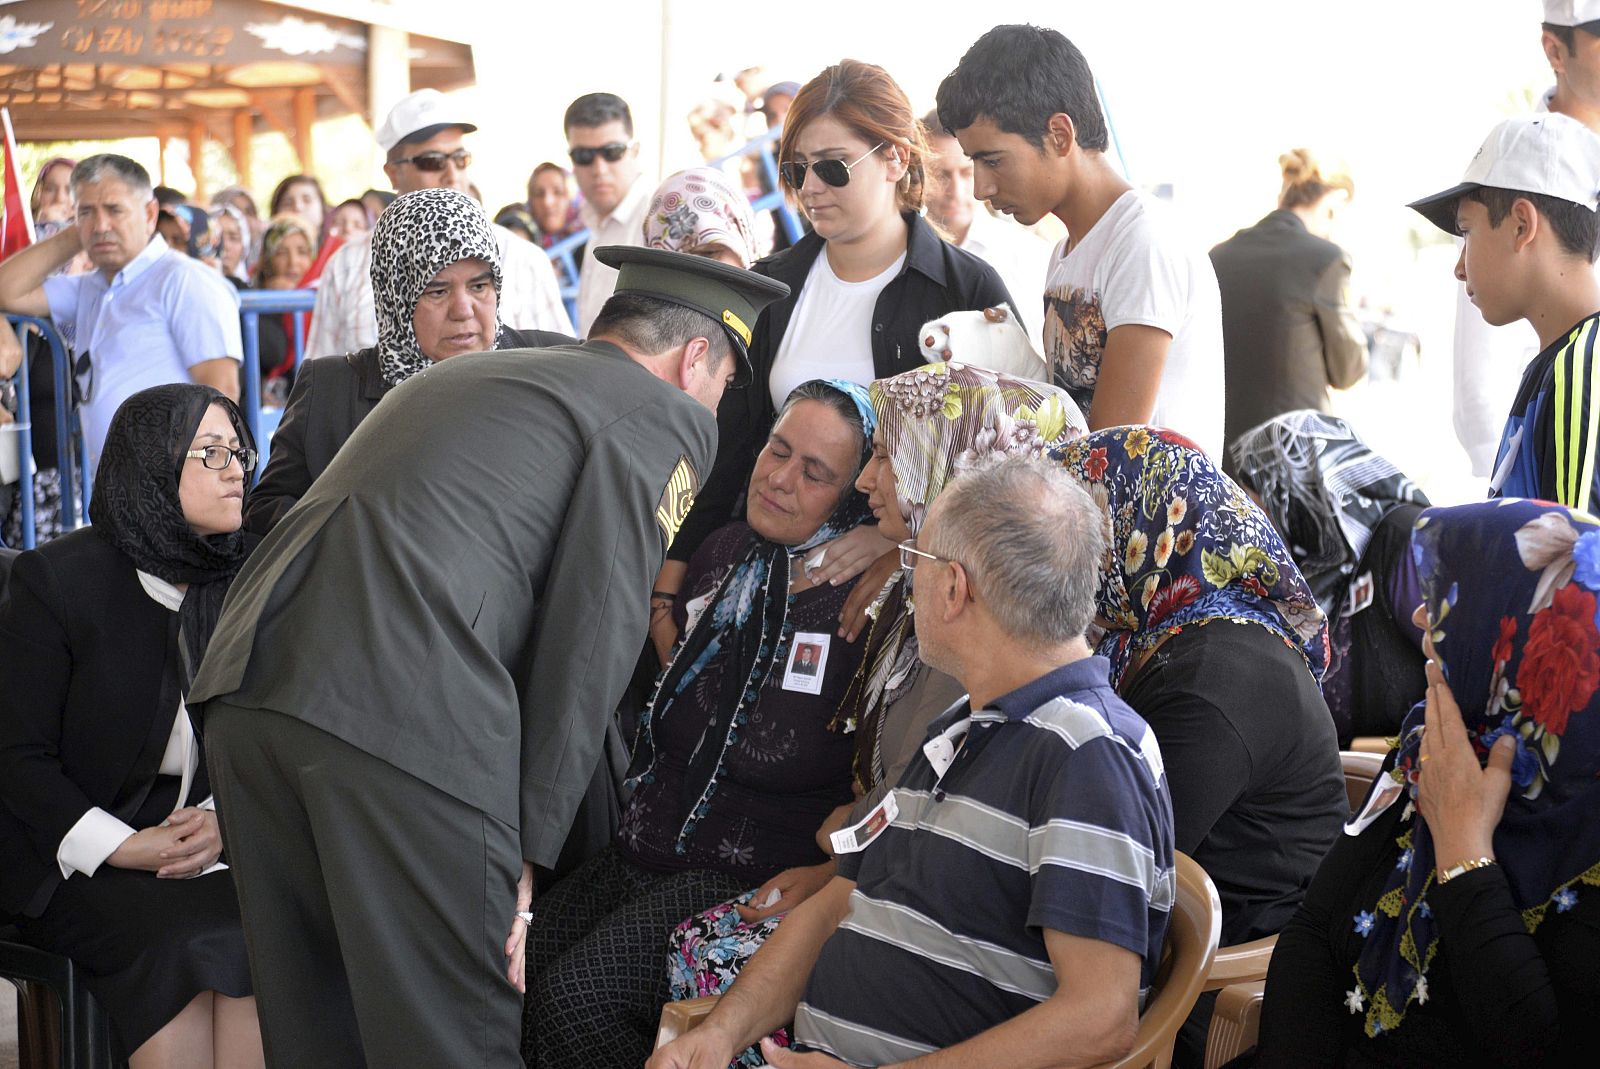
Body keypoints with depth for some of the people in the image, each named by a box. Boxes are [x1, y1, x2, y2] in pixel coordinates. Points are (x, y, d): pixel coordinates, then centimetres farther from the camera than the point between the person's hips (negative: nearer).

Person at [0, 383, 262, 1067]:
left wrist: (225, 819, -13)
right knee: (181, 941, -31)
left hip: (208, 839, 3)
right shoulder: (55, 580, -4)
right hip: (75, 856, -3)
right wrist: (125, 847, -18)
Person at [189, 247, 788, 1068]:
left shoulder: (452, 376, 31)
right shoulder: (669, 417, 9)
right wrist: (529, 853, 0)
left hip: (249, 687, 8)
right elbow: (590, 640, -1)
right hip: (410, 716, -7)